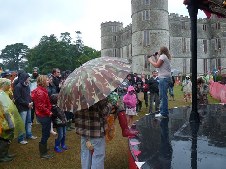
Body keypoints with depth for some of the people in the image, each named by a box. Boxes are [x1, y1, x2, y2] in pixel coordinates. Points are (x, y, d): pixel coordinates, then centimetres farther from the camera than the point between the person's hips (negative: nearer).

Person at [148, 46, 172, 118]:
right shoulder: (166, 57, 25)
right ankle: (164, 112, 18)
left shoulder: (163, 56, -4)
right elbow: (159, 65, 22)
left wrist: (150, 60, 0)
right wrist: (155, 58, 22)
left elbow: (157, 65, -13)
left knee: (163, 96, -12)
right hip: (166, 77, 10)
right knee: (163, 96, 13)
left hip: (164, 77, -10)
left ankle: (163, 113, -12)